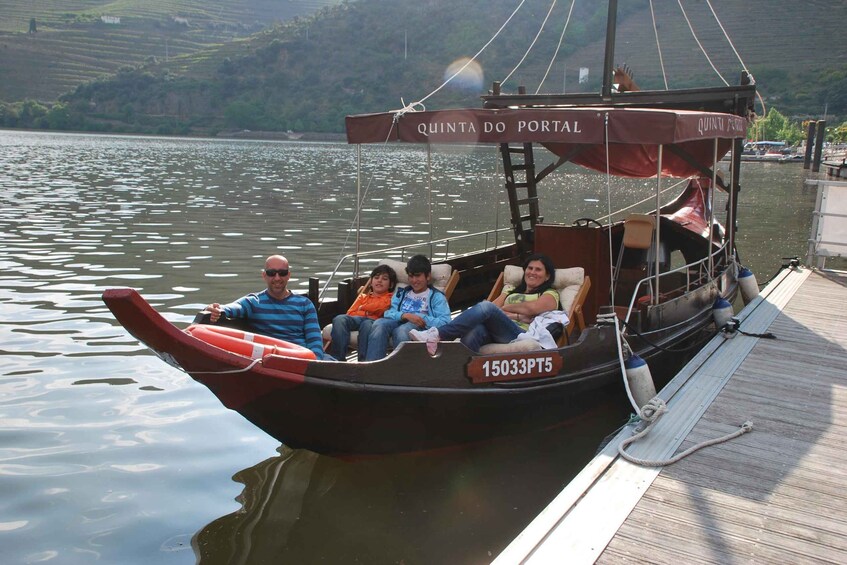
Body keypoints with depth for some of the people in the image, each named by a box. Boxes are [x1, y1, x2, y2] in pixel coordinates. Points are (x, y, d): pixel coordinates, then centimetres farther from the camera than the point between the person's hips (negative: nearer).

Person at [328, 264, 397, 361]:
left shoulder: (389, 298, 23)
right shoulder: (363, 296, 36)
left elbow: (379, 306, -1)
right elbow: (350, 313, 22)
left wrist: (362, 308, 11)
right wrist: (366, 312, 3)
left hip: (374, 320, -4)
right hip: (356, 319, 4)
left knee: (367, 324, -42)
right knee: (339, 319, -30)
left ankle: (363, 360, -43)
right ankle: (337, 358, -34)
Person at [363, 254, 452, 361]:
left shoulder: (436, 296, 14)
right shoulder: (401, 293, 29)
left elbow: (445, 323, -2)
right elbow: (388, 313, 11)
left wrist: (420, 317, -12)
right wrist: (405, 315, -10)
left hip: (421, 326, -3)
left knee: (402, 330, -39)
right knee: (379, 324, -31)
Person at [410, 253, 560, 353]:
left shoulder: (550, 294, 20)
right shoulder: (512, 291, 35)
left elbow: (532, 308, -4)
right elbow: (494, 305, 14)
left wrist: (505, 308, 9)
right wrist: (516, 316, -2)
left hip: (521, 334, -5)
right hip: (495, 333, 5)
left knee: (486, 307, -31)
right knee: (474, 330, -34)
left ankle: (437, 335, -35)